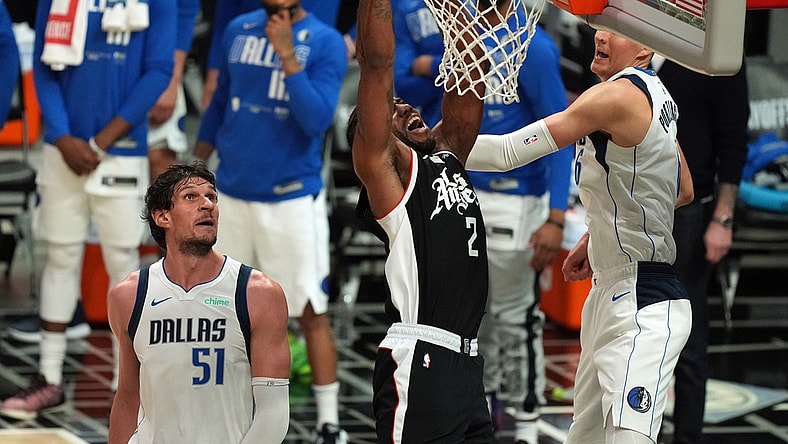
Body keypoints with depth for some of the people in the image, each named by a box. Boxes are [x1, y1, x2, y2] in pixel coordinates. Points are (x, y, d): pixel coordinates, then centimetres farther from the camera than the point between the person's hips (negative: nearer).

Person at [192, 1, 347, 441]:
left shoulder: (325, 42, -8)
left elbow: (317, 120, -19)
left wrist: (288, 56, -25)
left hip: (293, 198, -4)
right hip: (231, 192, 4)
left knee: (312, 312, -4)